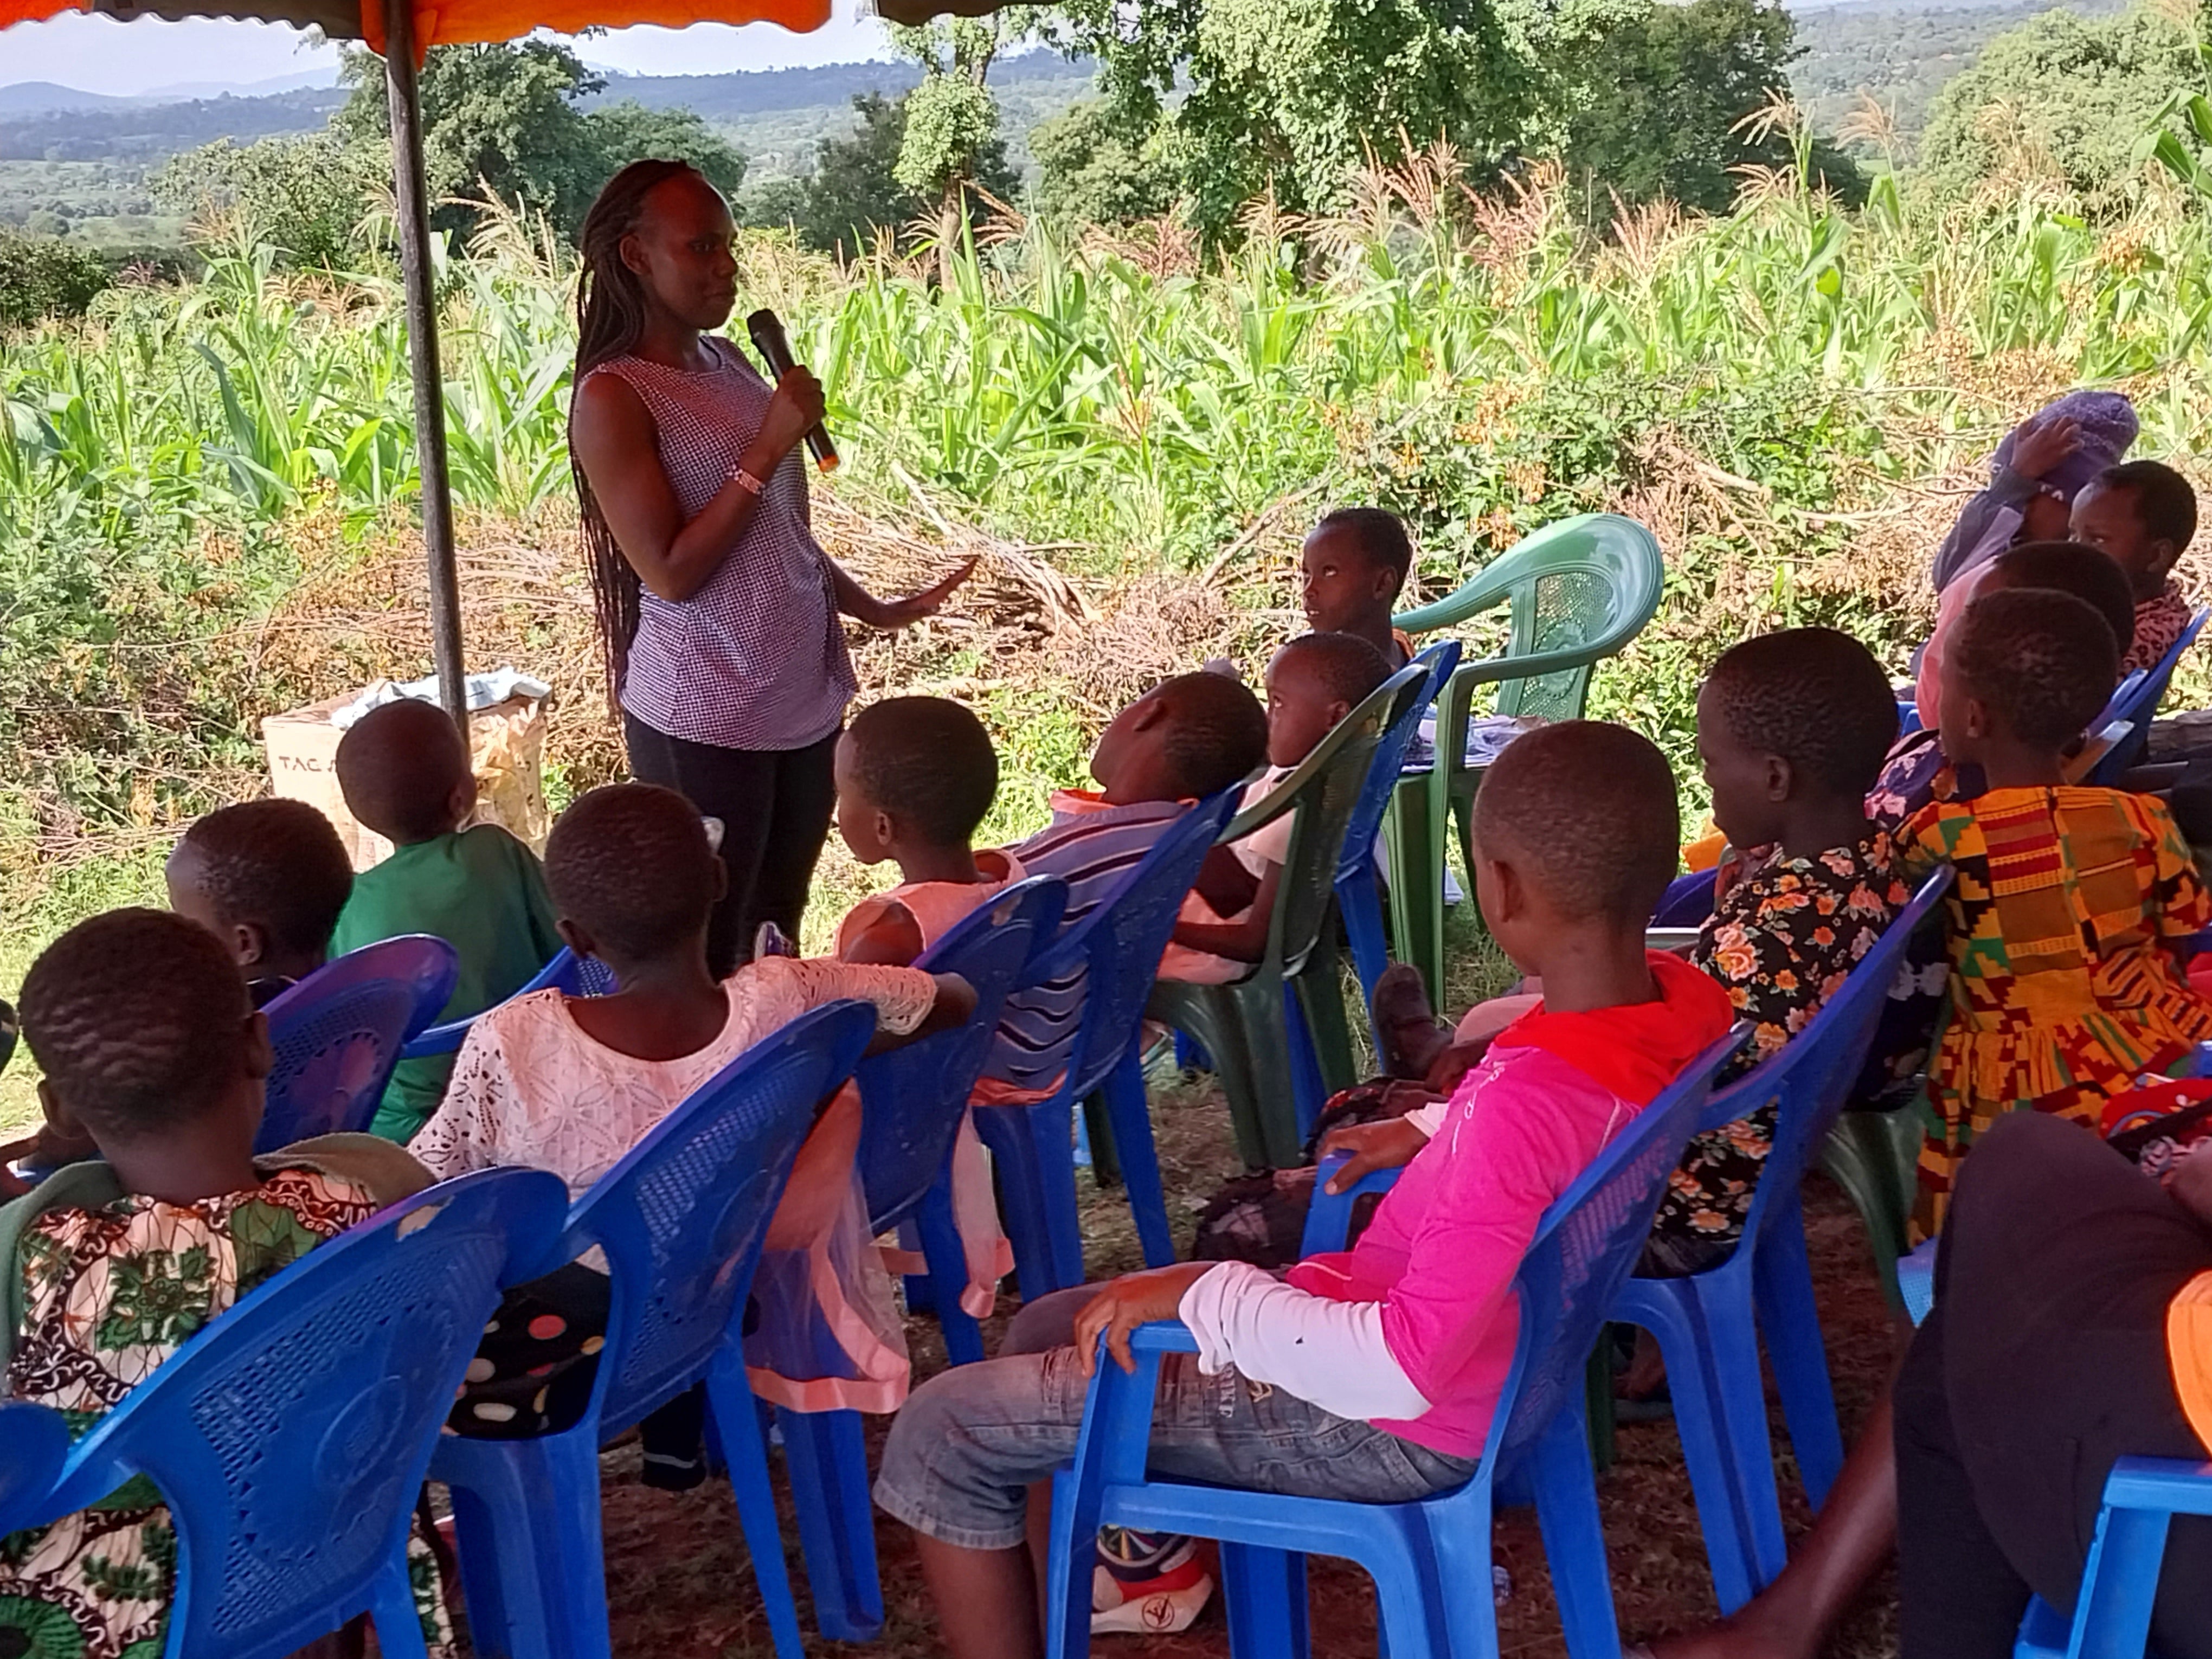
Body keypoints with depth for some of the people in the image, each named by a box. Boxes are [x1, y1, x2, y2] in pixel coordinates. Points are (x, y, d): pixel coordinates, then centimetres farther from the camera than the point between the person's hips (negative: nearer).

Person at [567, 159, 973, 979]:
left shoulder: (729, 364, 8)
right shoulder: (613, 396, -13)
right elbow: (670, 573, -19)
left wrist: (875, 610, 19)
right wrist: (768, 448, -19)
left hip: (806, 697, 7)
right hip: (704, 720, -7)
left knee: (781, 936, 17)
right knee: (710, 958, 3)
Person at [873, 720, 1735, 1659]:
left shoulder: (1527, 1098, -34)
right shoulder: (1687, 999, -8)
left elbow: (1402, 1372, -34)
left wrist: (1206, 1295, -24)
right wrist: (1432, 1135, 12)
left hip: (1395, 1425, -9)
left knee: (943, 1432, -4)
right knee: (1048, 1331, 21)